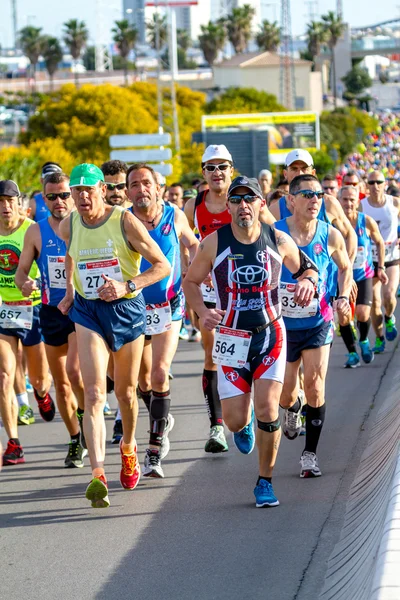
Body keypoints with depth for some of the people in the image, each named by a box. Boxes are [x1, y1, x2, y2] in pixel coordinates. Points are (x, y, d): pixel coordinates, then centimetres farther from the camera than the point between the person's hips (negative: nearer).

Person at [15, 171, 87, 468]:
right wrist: (25, 282, -18)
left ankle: (86, 414, 5)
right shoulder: (36, 232, 1)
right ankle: (76, 441, 25)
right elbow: (21, 270, 5)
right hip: (51, 312, 3)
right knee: (61, 383, 9)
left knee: (75, 371, -23)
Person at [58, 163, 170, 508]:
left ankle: (128, 447, 45)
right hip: (87, 312, 1)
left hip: (127, 309, -1)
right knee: (94, 394, -14)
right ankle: (98, 474, -24)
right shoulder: (69, 225, 0)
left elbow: (163, 266, -10)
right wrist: (69, 292, 21)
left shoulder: (125, 222, -13)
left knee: (126, 392, 14)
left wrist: (127, 286, -22)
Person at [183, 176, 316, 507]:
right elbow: (190, 282, 4)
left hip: (271, 334, 0)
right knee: (235, 419, -2)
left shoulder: (278, 241, -4)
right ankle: (244, 425, 39)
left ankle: (265, 482, 7)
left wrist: (306, 281, -10)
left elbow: (304, 267, 14)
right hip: (231, 339, 0)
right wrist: (203, 311, -14)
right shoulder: (214, 243, -8)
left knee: (268, 411, -13)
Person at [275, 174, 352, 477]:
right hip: (283, 325, 0)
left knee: (315, 386, -14)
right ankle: (293, 408, 47)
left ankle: (310, 453, 0)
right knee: (285, 396, 8)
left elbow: (345, 268, 12)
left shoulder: (330, 236, -7)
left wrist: (343, 298, -2)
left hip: (318, 324, 0)